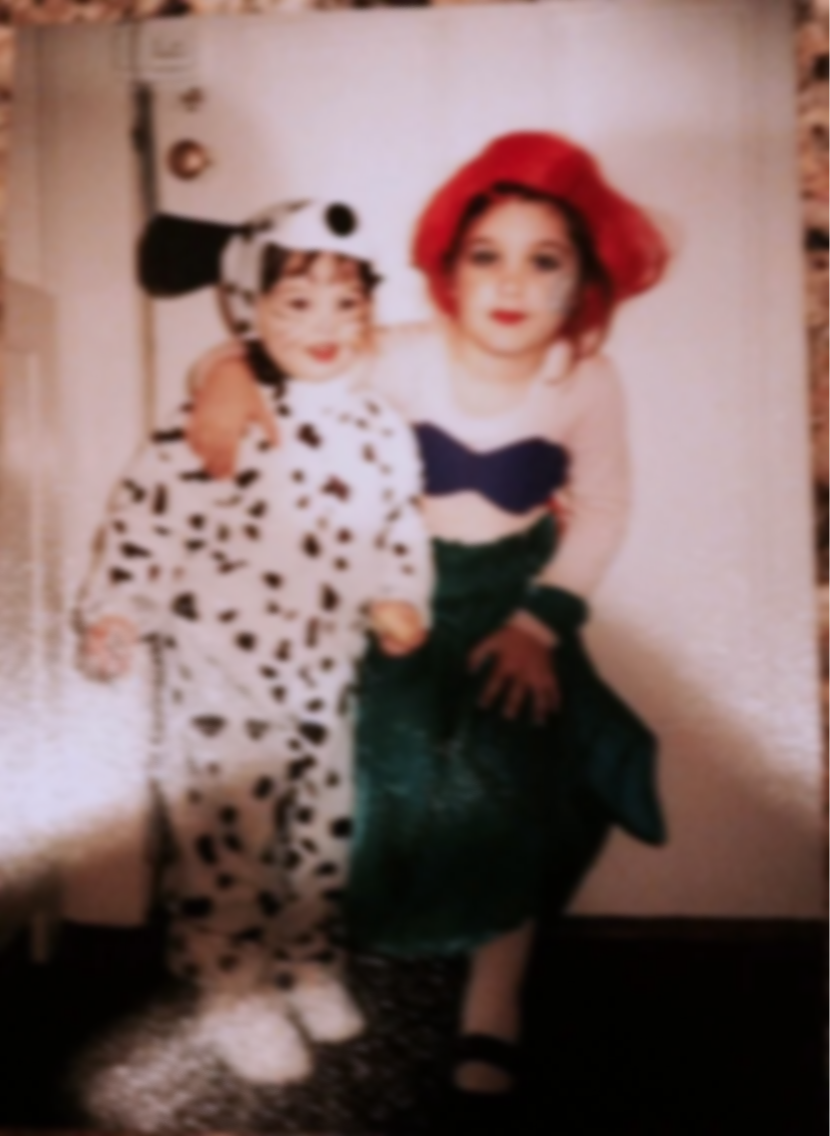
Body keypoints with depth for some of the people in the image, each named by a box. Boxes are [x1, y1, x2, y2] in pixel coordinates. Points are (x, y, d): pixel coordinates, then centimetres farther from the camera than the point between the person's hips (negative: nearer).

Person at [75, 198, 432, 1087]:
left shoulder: (379, 429, 3)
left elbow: (399, 524, 13)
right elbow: (147, 512, -12)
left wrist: (397, 598, -1)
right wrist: (116, 613, -15)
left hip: (326, 675, 6)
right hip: (224, 674, -5)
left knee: (322, 828, 18)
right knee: (230, 836, 2)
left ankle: (308, 964, 39)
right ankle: (235, 994, 20)